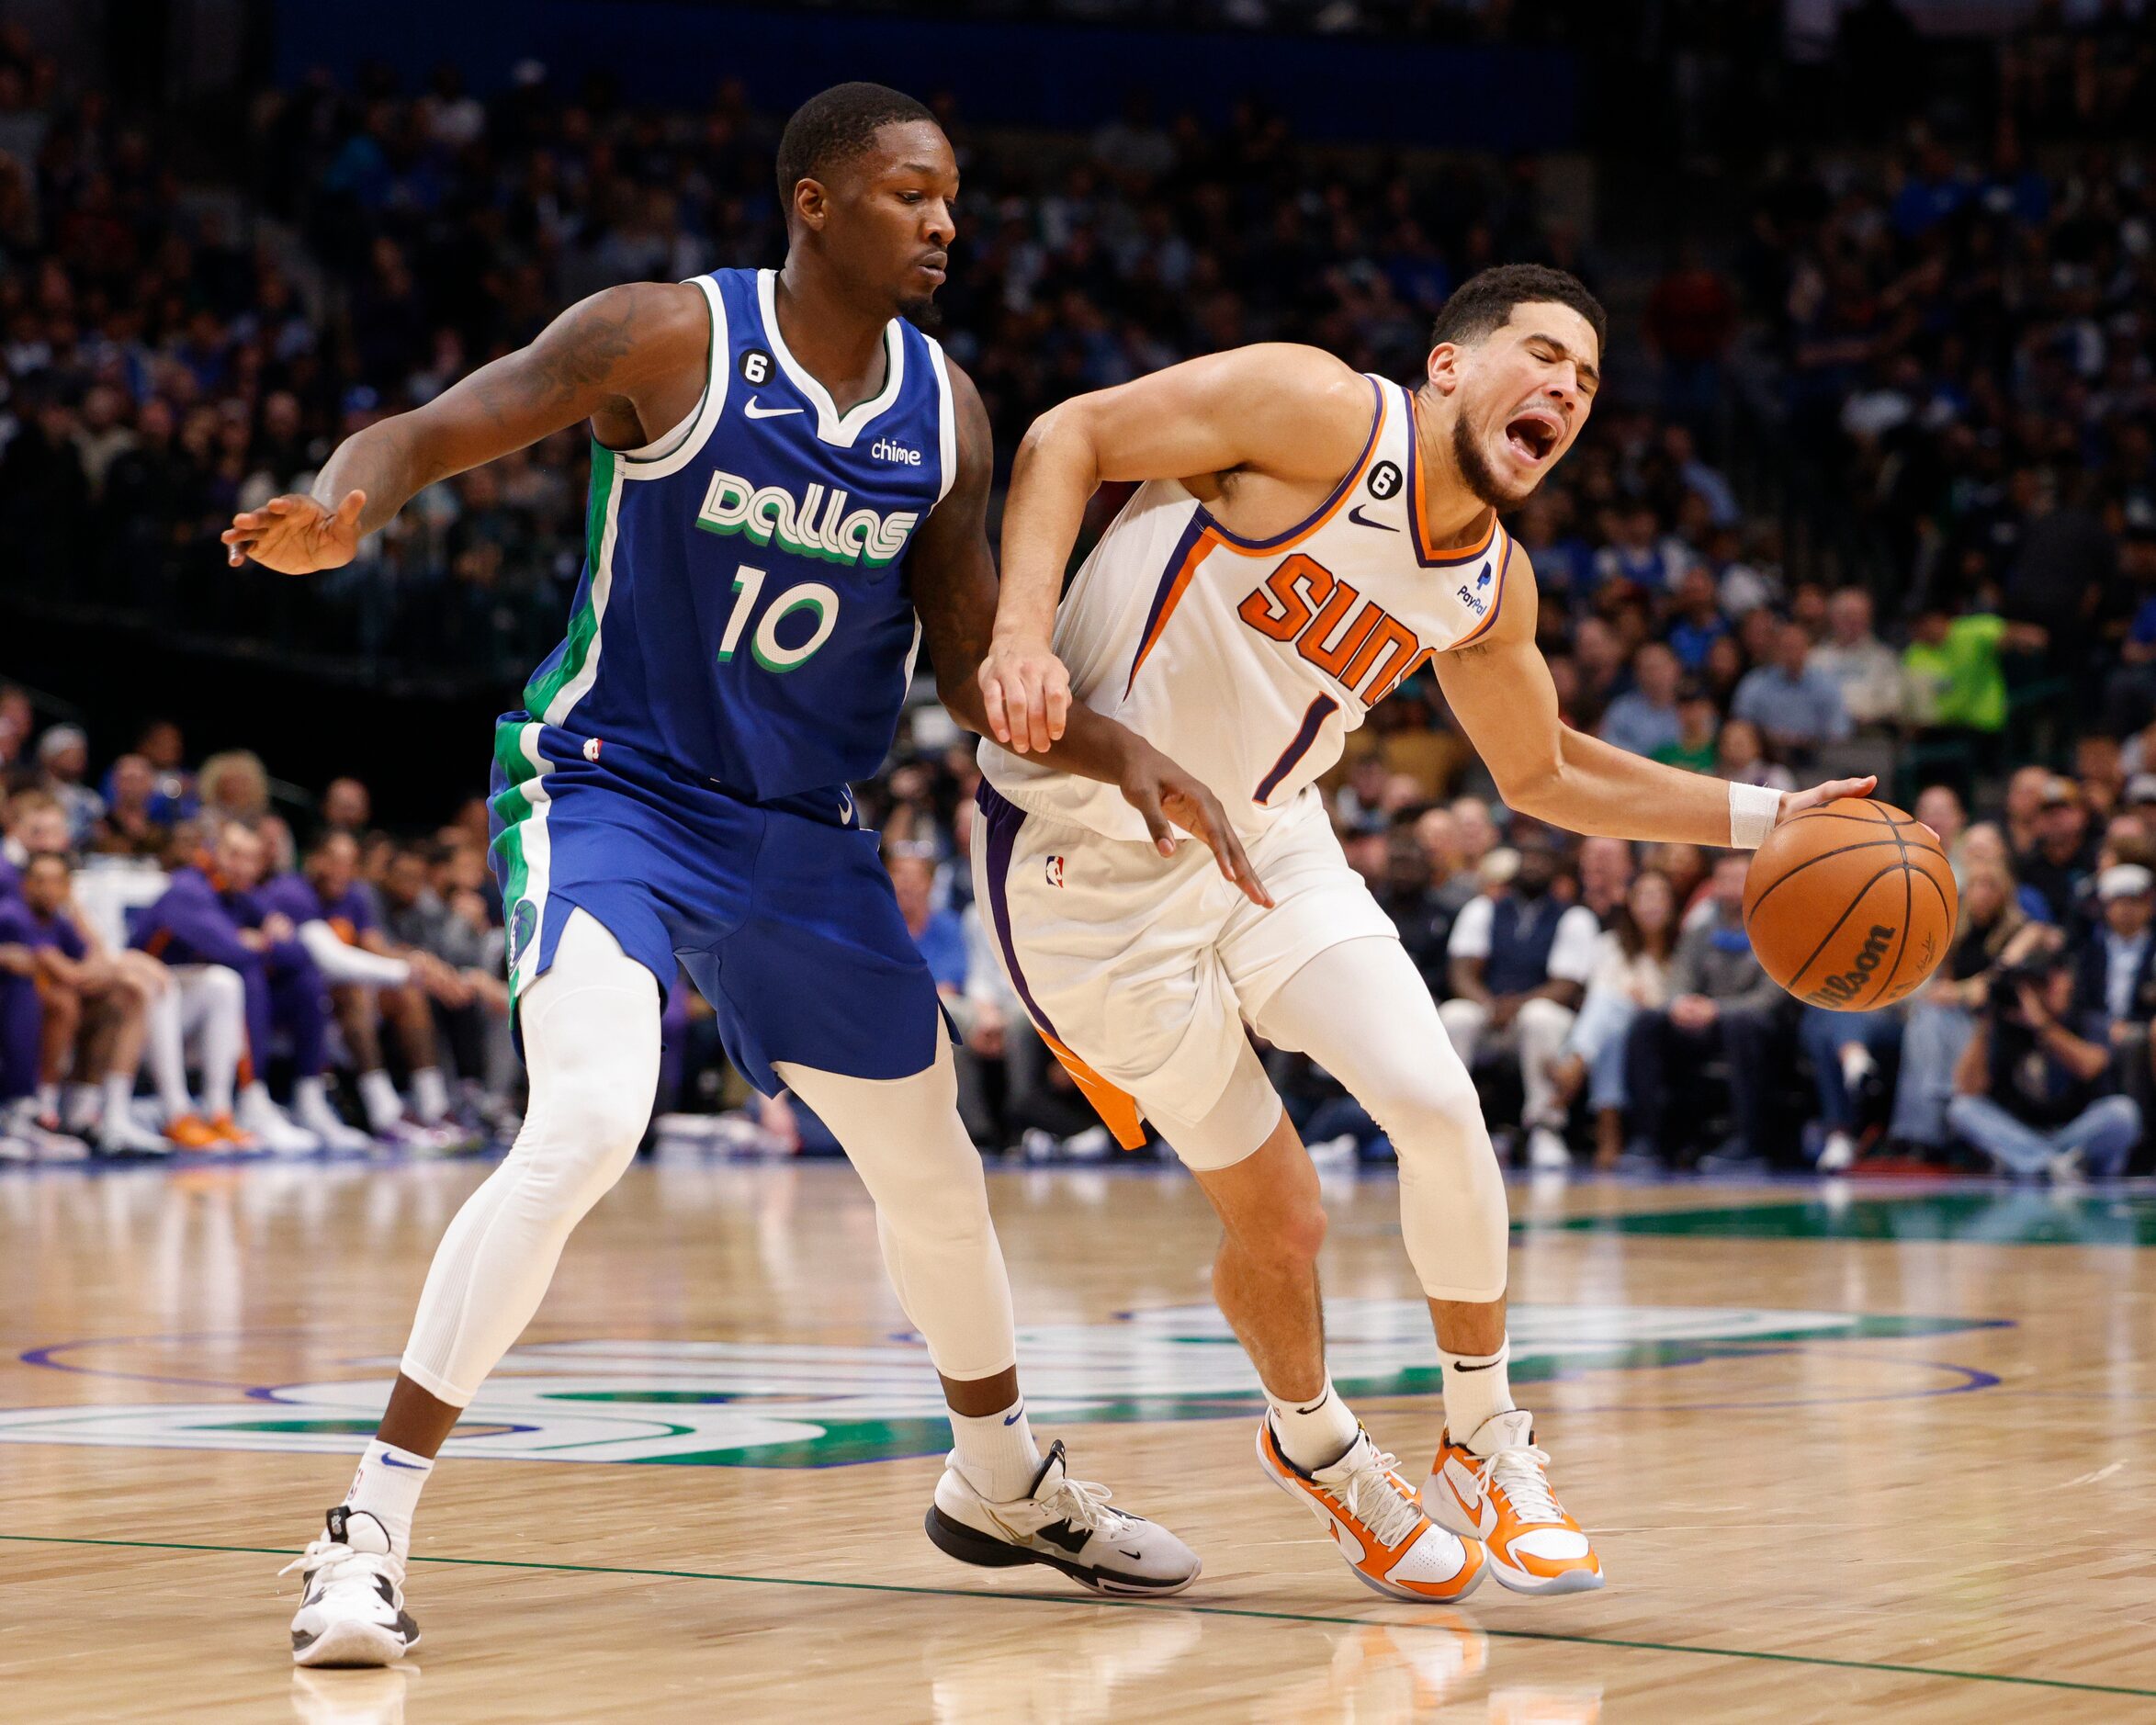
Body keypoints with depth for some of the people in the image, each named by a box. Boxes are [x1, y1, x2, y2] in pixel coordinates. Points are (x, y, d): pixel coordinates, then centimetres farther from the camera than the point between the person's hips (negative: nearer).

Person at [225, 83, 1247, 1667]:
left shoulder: (946, 412, 0)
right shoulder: (667, 340, -15)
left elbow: (974, 670, 5)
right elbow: (424, 434, -16)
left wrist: (1124, 755, -12)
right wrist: (342, 512, -39)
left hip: (801, 826, 6)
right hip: (610, 785, -6)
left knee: (932, 1170, 16)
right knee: (589, 1123, -29)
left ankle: (1006, 1485, 43)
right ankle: (370, 1533, -22)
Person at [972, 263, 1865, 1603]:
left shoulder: (1493, 586, 3)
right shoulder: (1324, 414, -18)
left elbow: (1544, 774, 19)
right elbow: (1070, 438, -16)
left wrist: (1759, 817, 10)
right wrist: (1023, 630, -31)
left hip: (1267, 842, 6)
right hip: (1095, 857, -6)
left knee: (1440, 1107, -13)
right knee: (1278, 1217, -2)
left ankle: (1488, 1446, 10)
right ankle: (1315, 1444, 31)